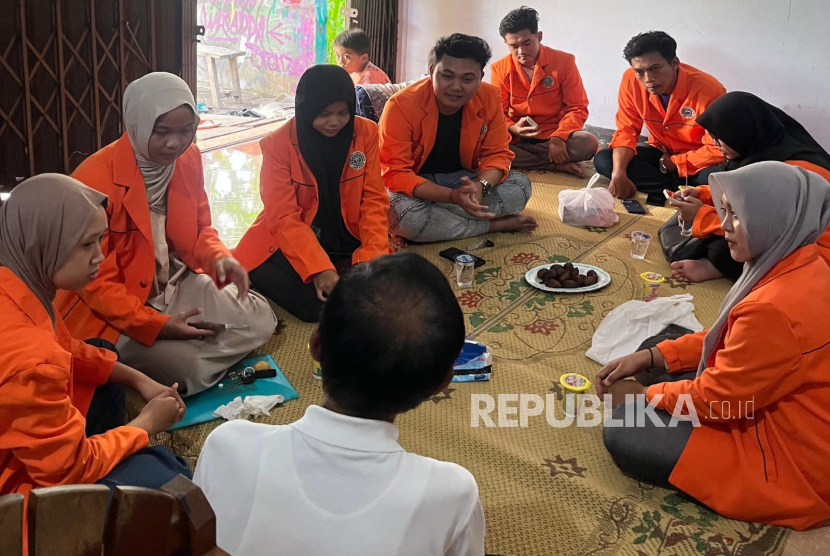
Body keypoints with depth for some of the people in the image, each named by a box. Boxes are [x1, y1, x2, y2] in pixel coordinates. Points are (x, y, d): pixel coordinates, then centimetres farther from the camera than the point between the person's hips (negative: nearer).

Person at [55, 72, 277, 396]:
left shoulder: (189, 159, -5)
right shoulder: (95, 180, -25)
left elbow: (200, 229, 9)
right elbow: (93, 281, -21)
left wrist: (219, 259, -15)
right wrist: (156, 326, -28)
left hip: (177, 285, 7)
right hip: (111, 313, -7)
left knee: (259, 320, -3)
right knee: (187, 368, -25)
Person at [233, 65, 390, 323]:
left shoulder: (366, 133, -3)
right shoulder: (278, 144, -12)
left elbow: (374, 200, -4)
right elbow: (285, 218, -16)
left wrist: (371, 257, -20)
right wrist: (319, 268, -29)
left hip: (349, 241, 3)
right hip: (292, 243, -2)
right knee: (317, 305, -27)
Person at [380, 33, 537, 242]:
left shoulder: (489, 98, -11)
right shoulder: (402, 105, -23)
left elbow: (497, 153, -5)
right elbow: (395, 173, -26)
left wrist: (481, 185, -31)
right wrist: (452, 196, -40)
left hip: (463, 181, 4)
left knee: (520, 186, -17)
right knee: (404, 213, -38)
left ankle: (437, 216, -19)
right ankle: (495, 224, -18)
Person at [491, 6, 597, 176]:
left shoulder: (564, 62, -6)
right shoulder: (500, 69, -2)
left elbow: (577, 108, -6)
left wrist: (558, 137, -25)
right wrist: (513, 128, -25)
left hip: (553, 137, -1)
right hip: (516, 138, 1)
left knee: (589, 143, -31)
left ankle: (522, 159, -17)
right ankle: (555, 165, -21)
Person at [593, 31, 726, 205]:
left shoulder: (708, 90, -28)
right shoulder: (631, 80, -17)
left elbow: (717, 151, -25)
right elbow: (627, 131, -12)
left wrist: (672, 163, -21)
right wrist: (618, 173, -28)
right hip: (661, 152, 6)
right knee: (603, 160, -17)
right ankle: (683, 190, -18)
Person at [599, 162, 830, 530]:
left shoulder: (775, 307, -34)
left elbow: (717, 397, -22)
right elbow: (726, 338, 9)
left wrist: (643, 394, -5)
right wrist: (649, 356, 2)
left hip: (791, 461, -10)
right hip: (781, 409, 10)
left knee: (625, 433, -13)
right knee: (656, 354, 12)